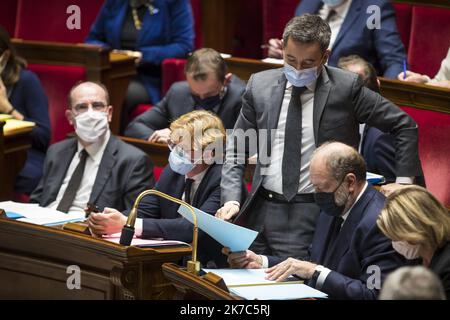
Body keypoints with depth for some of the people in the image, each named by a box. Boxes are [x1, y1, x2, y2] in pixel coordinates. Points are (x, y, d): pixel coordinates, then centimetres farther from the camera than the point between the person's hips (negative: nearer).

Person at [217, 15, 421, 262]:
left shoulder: (346, 88, -3)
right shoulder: (260, 85, 6)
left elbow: (404, 126, 5)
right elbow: (236, 150, 11)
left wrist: (403, 181, 0)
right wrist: (231, 200, -2)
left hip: (313, 217, -4)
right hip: (260, 211, 4)